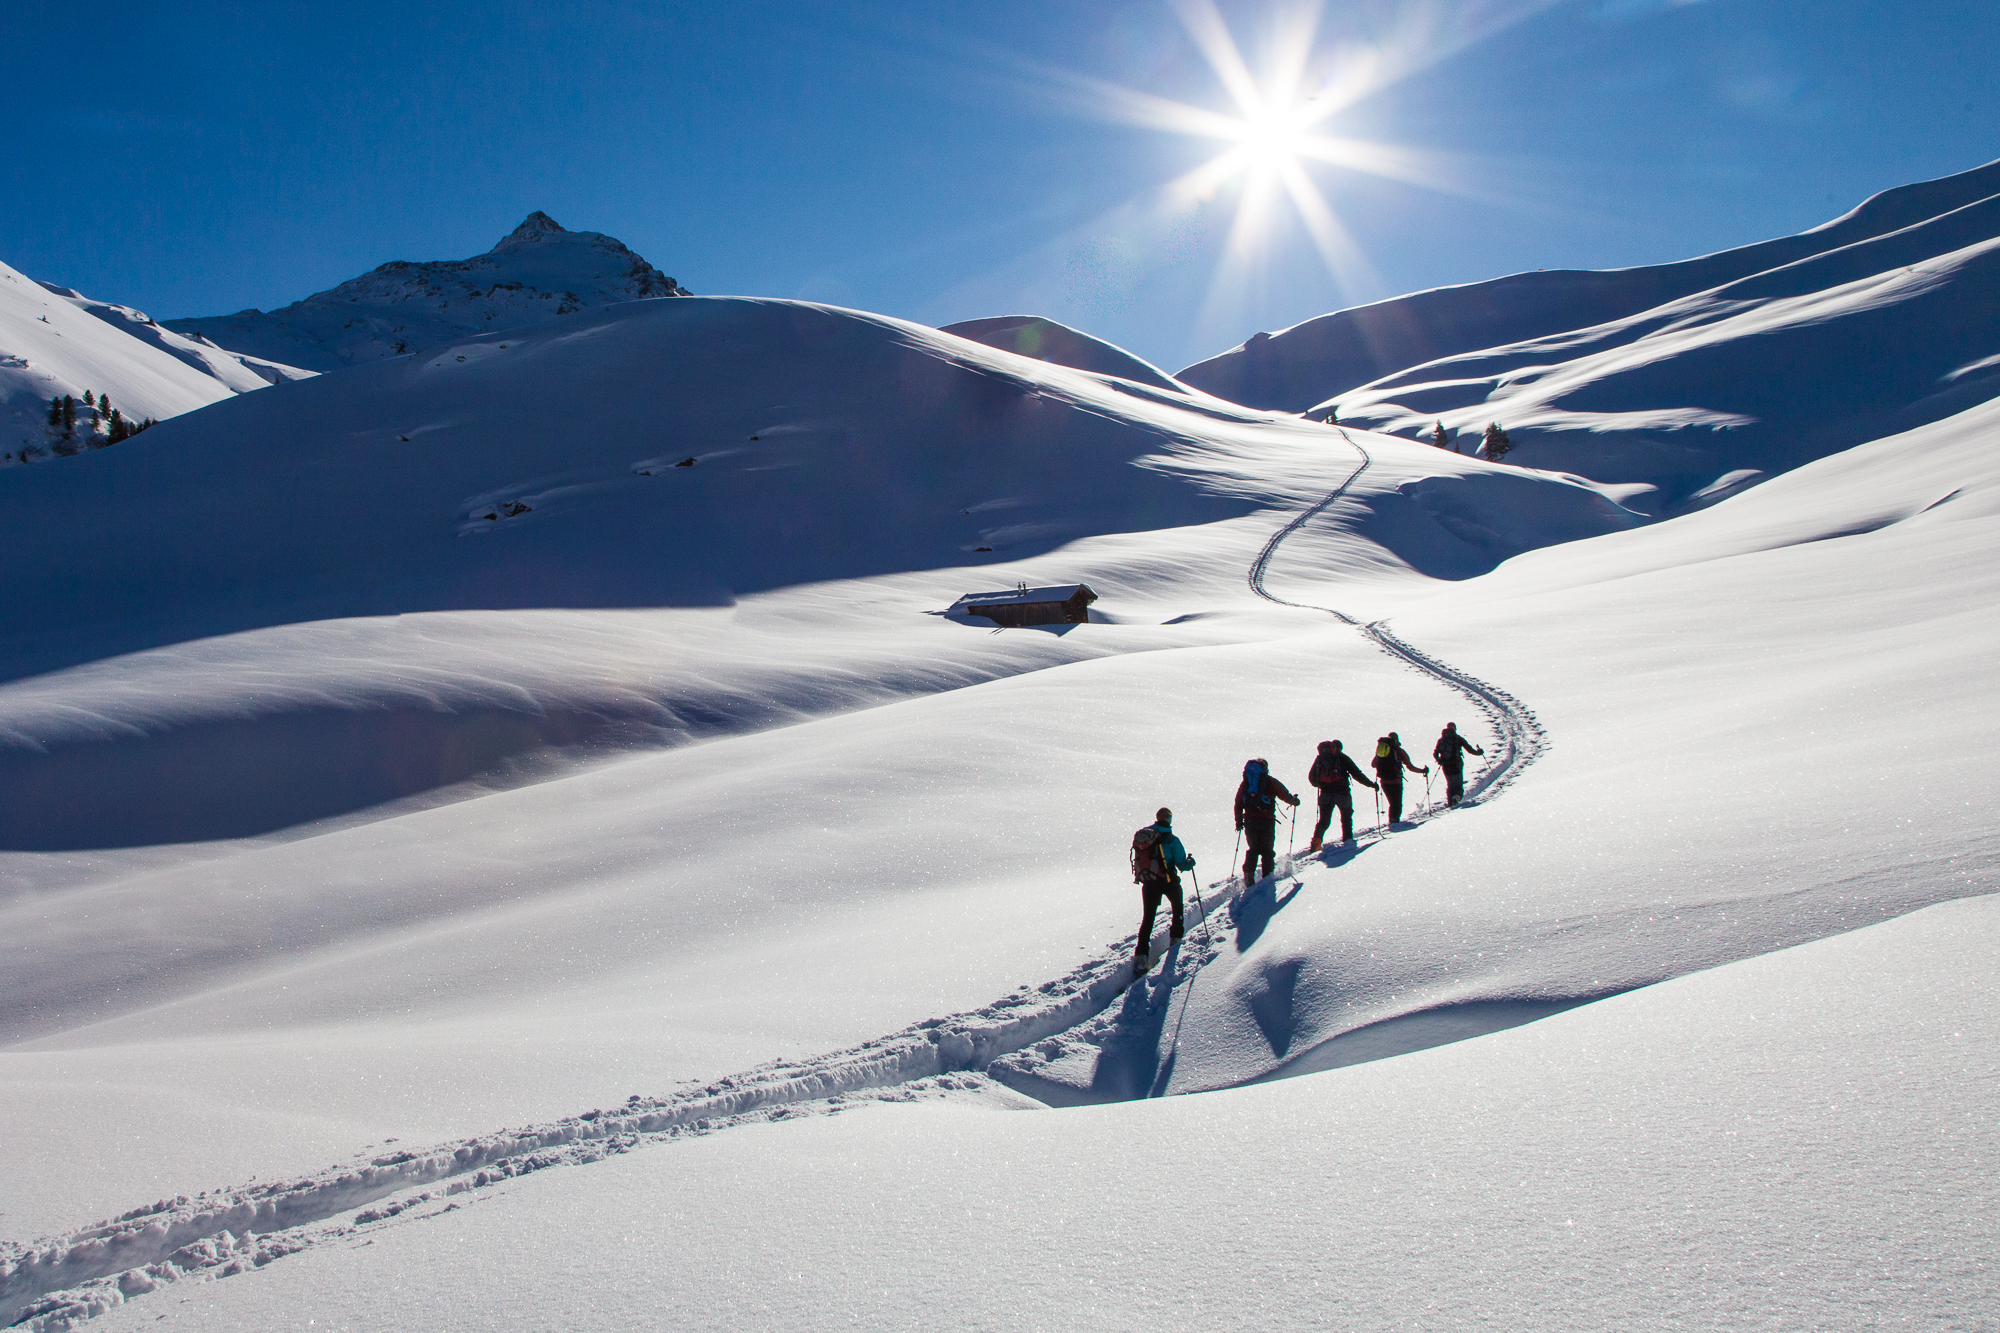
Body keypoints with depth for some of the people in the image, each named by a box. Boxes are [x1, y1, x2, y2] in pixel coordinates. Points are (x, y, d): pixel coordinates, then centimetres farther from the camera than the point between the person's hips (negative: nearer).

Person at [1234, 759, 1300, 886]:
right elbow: (1285, 795, 1)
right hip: (1266, 821, -3)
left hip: (1249, 821, 3)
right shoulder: (1271, 782, 3)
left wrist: (1238, 820, 19)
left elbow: (1238, 804, 13)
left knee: (1253, 849, 11)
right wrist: (1293, 801, 21)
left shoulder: (1245, 783, 14)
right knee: (1267, 850, 7)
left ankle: (1248, 875, -4)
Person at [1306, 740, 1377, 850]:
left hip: (1325, 793, 3)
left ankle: (1316, 842, -5)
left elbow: (1311, 777, 15)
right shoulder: (1342, 758, 2)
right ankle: (1348, 839, 13)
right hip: (1342, 792, -3)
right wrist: (1370, 784, 7)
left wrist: (1319, 784, 35)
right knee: (1346, 817, 17)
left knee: (1324, 820, 9)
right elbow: (1357, 774, -1)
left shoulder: (1320, 758, 11)